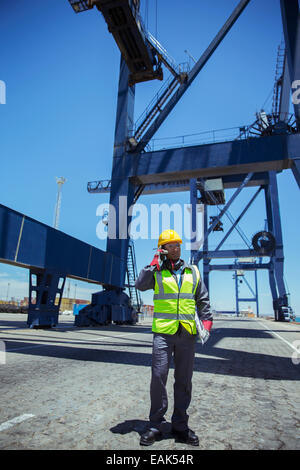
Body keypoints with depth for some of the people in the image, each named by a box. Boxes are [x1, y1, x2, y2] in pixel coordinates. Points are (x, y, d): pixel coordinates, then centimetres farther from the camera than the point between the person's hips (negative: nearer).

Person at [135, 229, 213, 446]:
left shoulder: (193, 271, 13)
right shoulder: (157, 271, 5)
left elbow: (203, 299, 17)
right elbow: (140, 285, -13)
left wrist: (207, 319, 3)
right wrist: (155, 263, -12)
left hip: (187, 332, 3)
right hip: (163, 331, -2)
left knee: (184, 380, 10)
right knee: (158, 376, -4)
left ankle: (180, 426, 25)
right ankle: (156, 425, 14)